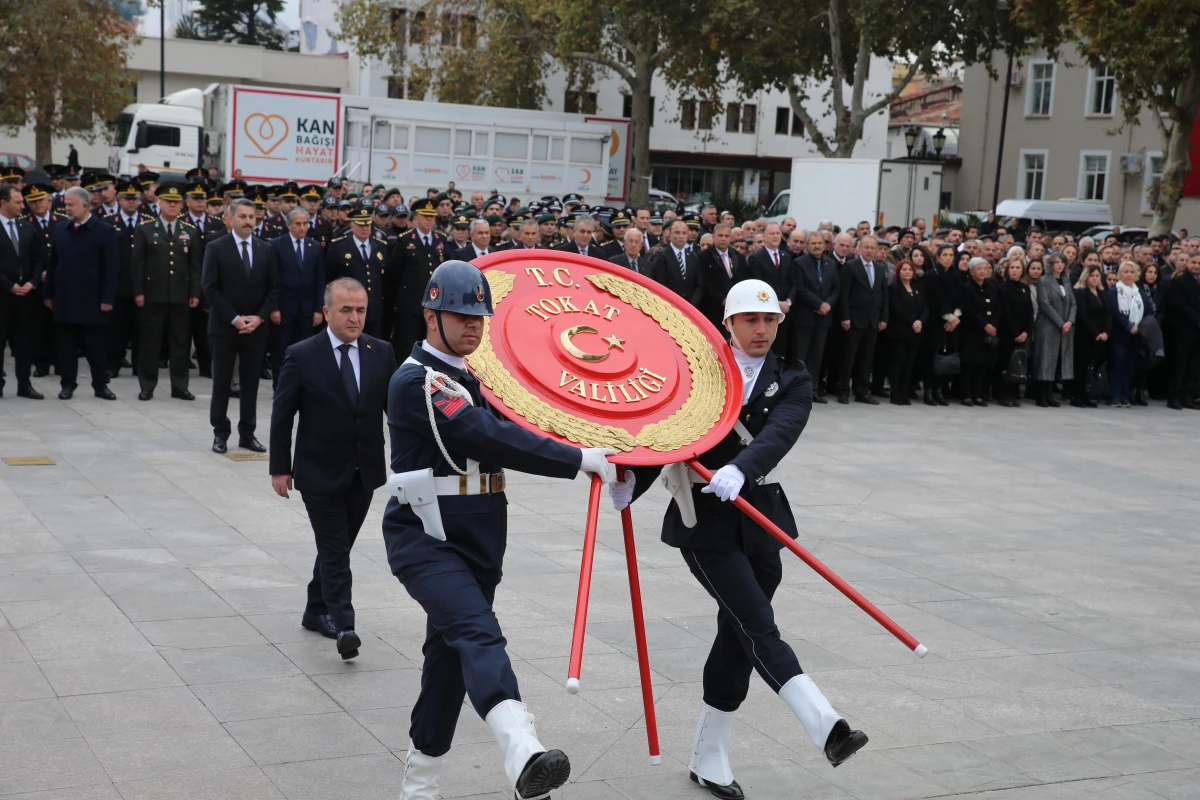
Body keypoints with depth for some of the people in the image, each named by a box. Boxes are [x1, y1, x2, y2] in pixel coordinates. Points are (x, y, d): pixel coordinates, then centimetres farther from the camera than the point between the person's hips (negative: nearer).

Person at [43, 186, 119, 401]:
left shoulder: (105, 232, -4)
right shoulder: (59, 230, 10)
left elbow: (111, 268, -7)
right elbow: (52, 264, 13)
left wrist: (107, 299, -12)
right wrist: (48, 294, 8)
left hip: (91, 300, -4)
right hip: (63, 300, 4)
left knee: (95, 346, 2)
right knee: (66, 346, 6)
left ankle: (100, 385, 10)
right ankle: (68, 384, 14)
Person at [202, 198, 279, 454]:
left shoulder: (266, 250, 7)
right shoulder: (216, 248, -3)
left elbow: (273, 288, 7)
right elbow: (210, 288, -8)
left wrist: (260, 317, -7)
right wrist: (234, 318, -13)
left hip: (256, 326, 3)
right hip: (224, 326, -3)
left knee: (251, 382, 7)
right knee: (222, 382, 3)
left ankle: (247, 434, 13)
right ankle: (220, 433, 12)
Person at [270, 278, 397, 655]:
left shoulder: (381, 352, 1)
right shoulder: (302, 356, -9)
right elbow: (282, 415, -4)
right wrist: (280, 468, -5)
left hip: (364, 472, 4)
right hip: (320, 473, -4)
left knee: (338, 547, 16)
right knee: (335, 551, -8)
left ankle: (317, 611, 32)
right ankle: (343, 626, -9)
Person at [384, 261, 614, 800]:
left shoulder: (472, 377, 15)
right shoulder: (417, 380, -15)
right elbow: (492, 439, -25)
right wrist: (580, 460, -23)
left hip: (477, 542, 9)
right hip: (425, 539, -9)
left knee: (452, 659, 13)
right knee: (478, 634, -29)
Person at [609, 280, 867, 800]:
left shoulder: (791, 384, 3)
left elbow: (777, 435, -17)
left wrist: (738, 470, -36)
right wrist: (629, 481, -16)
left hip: (759, 518, 4)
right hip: (704, 522, -3)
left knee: (738, 638, 9)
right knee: (758, 626, -15)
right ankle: (827, 730, -26)